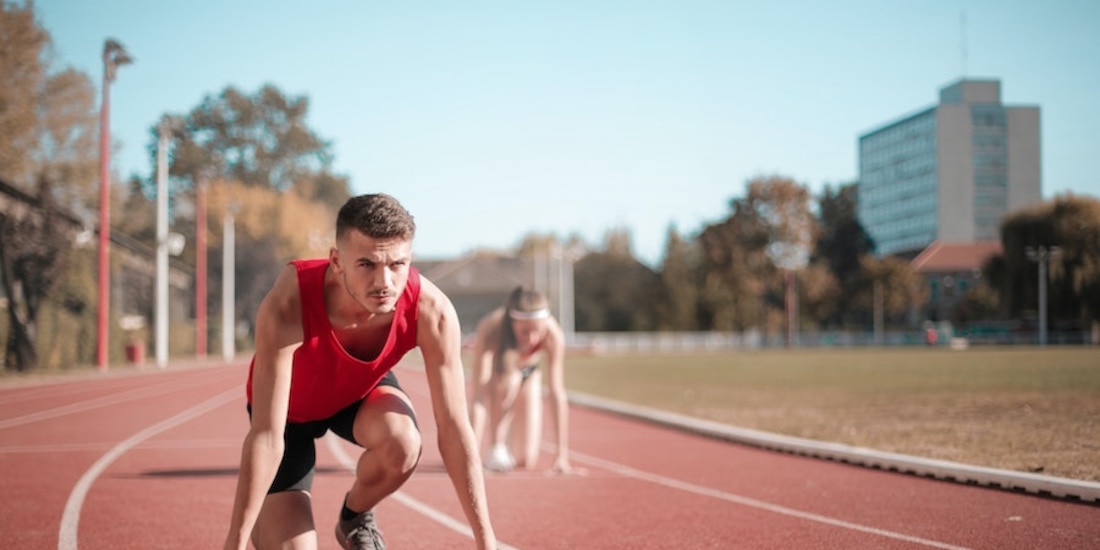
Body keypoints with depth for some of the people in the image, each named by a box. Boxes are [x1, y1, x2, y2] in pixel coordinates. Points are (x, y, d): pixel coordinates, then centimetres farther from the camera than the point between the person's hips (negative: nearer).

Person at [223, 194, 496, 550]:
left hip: (363, 391, 2)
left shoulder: (432, 312, -33)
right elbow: (267, 437, -38)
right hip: (290, 407, -2)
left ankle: (355, 516, 1)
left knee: (402, 444, -32)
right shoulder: (287, 307, -41)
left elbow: (454, 429, -28)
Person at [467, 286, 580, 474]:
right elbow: (479, 397, -44)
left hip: (529, 374, 2)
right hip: (494, 370, -2)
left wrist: (562, 456, -37)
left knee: (526, 461, -7)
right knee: (510, 379, -38)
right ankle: (496, 447, -18)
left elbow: (558, 395, -35)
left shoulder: (553, 333, -36)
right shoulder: (490, 330, -41)